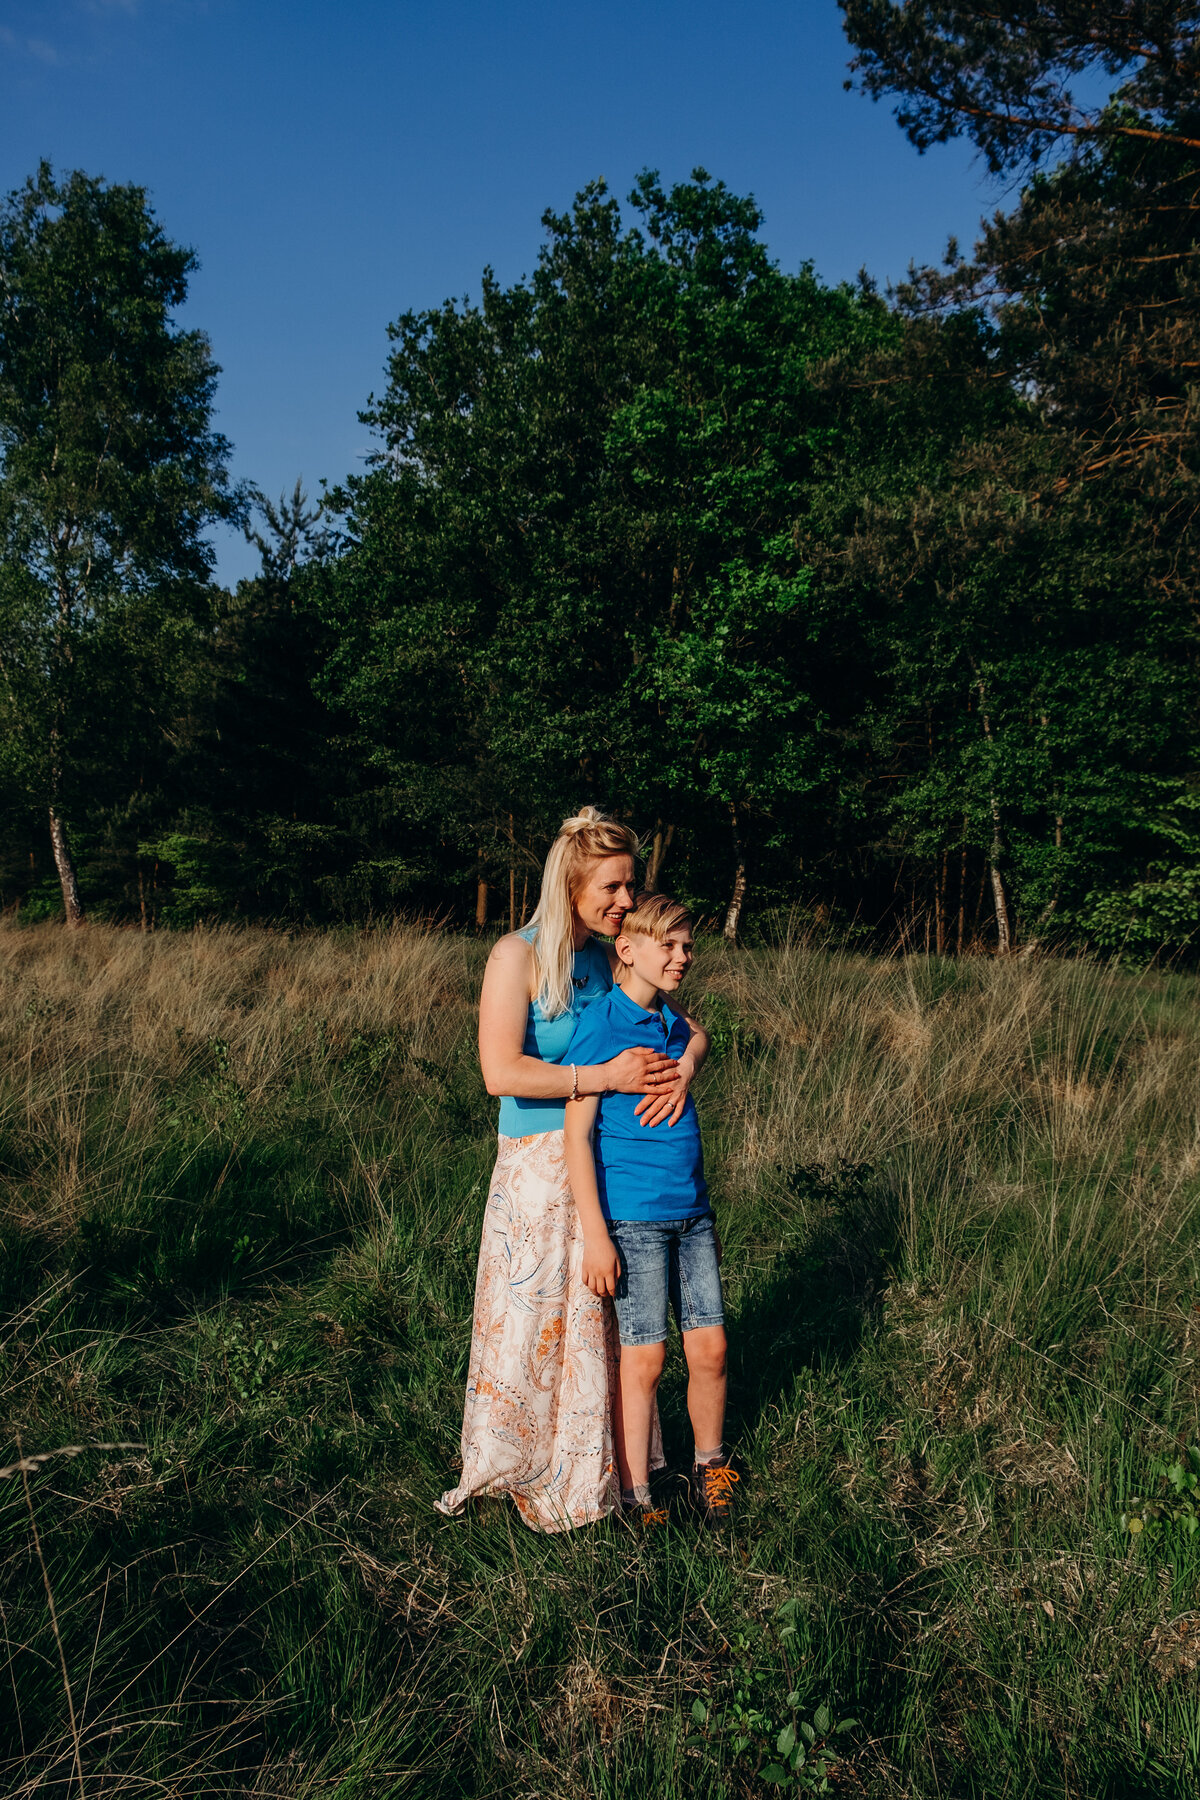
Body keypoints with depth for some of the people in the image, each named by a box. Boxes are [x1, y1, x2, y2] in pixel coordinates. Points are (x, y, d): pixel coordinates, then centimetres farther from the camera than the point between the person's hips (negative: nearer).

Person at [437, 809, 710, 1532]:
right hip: (539, 1167, -5)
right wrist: (606, 1076, -21)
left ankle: (591, 1465, 33)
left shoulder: (615, 959, 4)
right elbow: (501, 1072, -22)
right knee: (530, 1319, 6)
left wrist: (684, 1067, -13)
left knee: (599, 1319, 14)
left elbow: (691, 1028, 9)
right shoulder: (518, 956, -13)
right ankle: (506, 1462, 29)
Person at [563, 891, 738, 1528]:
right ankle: (636, 1497, 19)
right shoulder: (599, 1026, -11)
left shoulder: (677, 1026, 10)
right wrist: (595, 1233, -16)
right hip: (634, 1217, -6)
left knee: (710, 1348, 9)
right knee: (645, 1358, 2)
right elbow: (577, 1133, -13)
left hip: (691, 1212, 6)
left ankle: (709, 1469, 32)